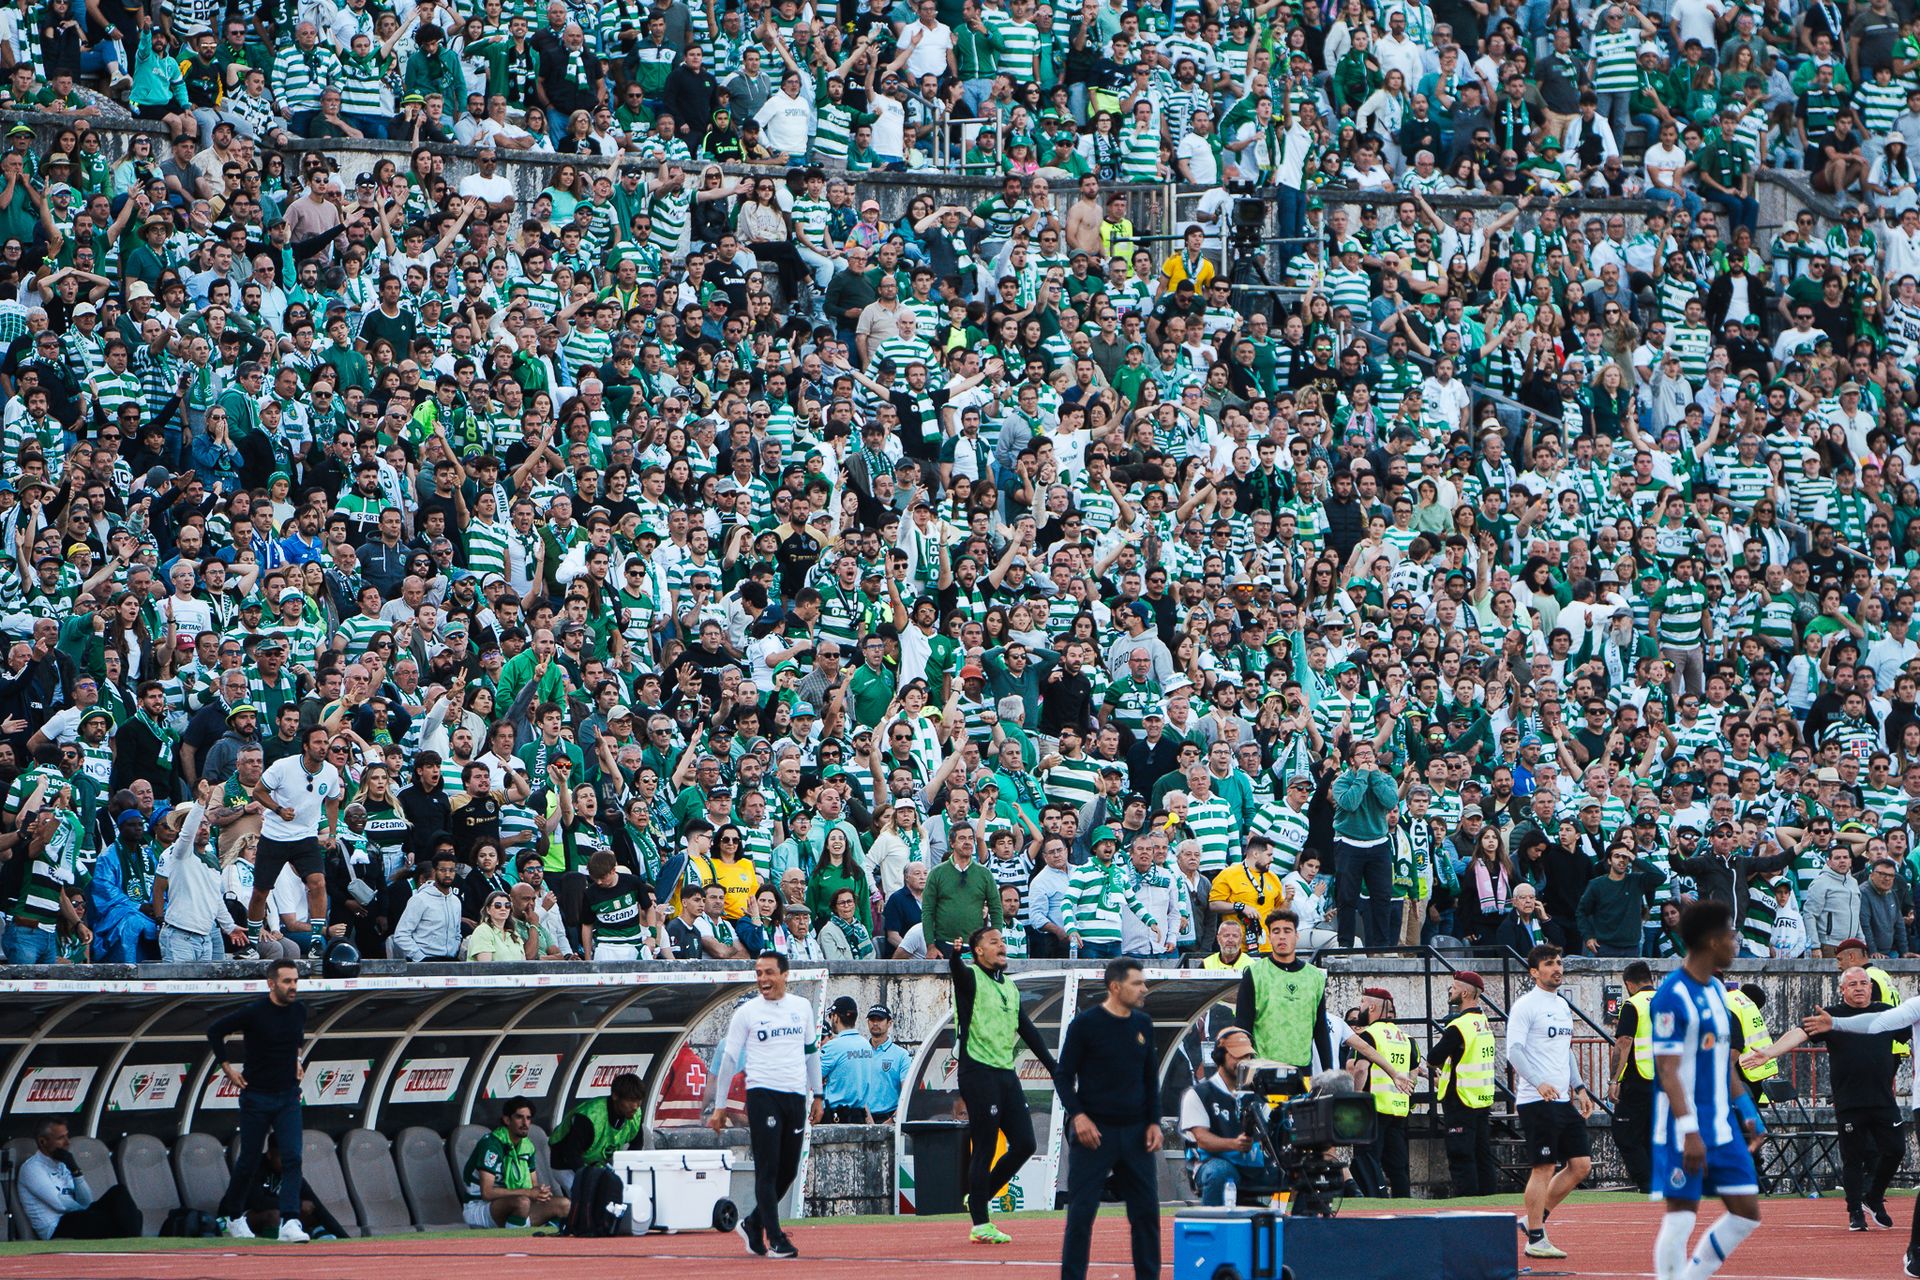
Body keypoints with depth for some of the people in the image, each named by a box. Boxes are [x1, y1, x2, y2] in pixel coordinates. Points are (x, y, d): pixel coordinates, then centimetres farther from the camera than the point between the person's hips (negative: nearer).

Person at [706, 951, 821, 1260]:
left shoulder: (802, 1007, 10)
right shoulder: (746, 1012, -1)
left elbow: (811, 1050, 19)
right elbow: (729, 1059, 2)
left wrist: (817, 1096, 18)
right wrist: (718, 1106, 0)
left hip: (796, 1096, 4)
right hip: (763, 1094, -4)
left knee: (788, 1171, 7)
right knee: (768, 1169, -8)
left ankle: (753, 1224, 25)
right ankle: (775, 1240, -9)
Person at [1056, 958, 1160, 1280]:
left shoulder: (1143, 1024, 9)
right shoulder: (1085, 1023, -6)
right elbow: (1063, 1075, -2)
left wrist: (1154, 1122, 6)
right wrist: (1077, 1115, -14)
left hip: (1136, 1132, 5)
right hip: (1094, 1131, -5)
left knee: (1146, 1211, 5)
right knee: (1081, 1211, -3)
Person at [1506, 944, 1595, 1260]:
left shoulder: (1563, 1006, 17)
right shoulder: (1525, 1006, -9)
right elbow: (1514, 1050, -17)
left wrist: (1579, 1087, 18)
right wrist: (1539, 1083, -30)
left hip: (1563, 1101, 8)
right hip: (1537, 1102, -8)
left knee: (1581, 1163, 5)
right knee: (1544, 1168, -7)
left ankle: (1536, 1218, 16)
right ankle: (1535, 1238, -1)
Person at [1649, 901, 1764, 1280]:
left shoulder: (1716, 990, 13)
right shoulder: (1672, 996, -14)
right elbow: (1668, 1071, -18)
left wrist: (1746, 1112, 20)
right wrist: (1689, 1131, -24)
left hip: (1722, 1127, 9)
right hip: (1684, 1126, -9)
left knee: (1747, 1212, 7)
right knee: (1681, 1216, -5)